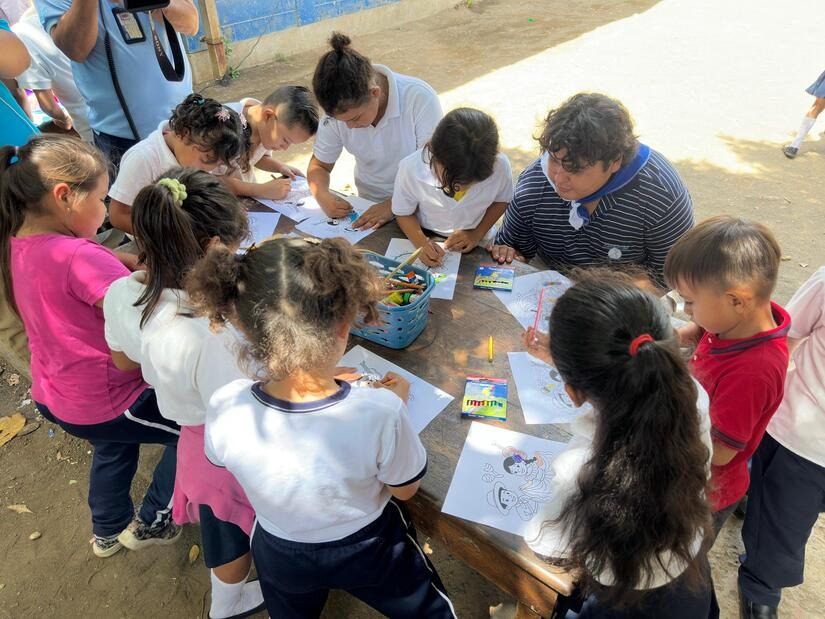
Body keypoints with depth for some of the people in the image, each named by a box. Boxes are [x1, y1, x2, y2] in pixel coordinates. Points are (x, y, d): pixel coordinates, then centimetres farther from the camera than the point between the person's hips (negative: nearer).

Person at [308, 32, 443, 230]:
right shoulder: (339, 109, -10)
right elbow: (319, 166, 3)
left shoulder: (420, 98, -22)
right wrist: (323, 196, -19)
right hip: (369, 206, 3)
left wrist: (394, 205, -28)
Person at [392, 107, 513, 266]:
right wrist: (422, 242, -24)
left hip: (477, 247, 1)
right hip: (430, 243, 0)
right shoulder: (411, 168, -23)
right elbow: (404, 213, -7)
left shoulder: (499, 165, -20)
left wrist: (477, 233, -12)